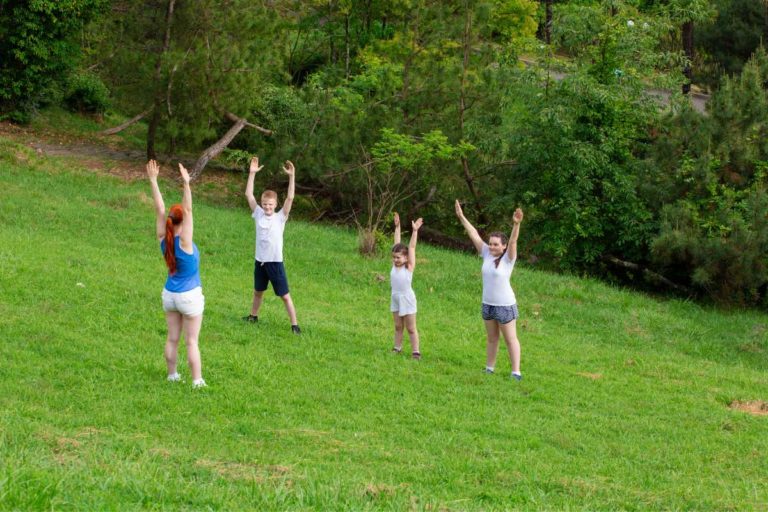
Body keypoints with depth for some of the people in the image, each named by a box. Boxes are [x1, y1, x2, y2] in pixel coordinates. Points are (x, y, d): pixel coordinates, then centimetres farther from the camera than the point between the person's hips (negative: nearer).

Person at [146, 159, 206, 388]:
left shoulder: (163, 239, -8)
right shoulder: (183, 242, -22)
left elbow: (160, 209, -8)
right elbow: (188, 210, -31)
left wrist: (153, 180, -9)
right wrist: (186, 184, -37)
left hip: (169, 294, 6)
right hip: (190, 296, -5)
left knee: (172, 338, 13)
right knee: (191, 341, 0)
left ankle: (172, 375, 21)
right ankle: (197, 380, 4)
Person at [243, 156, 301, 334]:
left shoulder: (280, 217, -8)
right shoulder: (258, 215, 0)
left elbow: (290, 198, -18)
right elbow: (248, 194, -4)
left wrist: (291, 176, -28)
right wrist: (252, 173, -12)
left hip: (275, 262, -4)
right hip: (260, 261, 4)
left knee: (285, 295, -1)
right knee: (258, 291, 23)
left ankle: (294, 324, 2)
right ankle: (253, 315, 43)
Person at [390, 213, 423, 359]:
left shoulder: (409, 266, -13)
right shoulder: (395, 264, -2)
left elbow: (412, 247, -18)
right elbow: (397, 244, 0)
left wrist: (415, 231, -23)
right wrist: (397, 227, 0)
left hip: (407, 299, -5)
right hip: (395, 298, 5)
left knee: (411, 328, 1)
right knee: (398, 326, 13)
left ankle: (415, 352, 5)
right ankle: (397, 348, 22)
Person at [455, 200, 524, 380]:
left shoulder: (508, 258, -13)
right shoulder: (487, 254, 1)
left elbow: (513, 241, -28)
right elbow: (474, 235, 1)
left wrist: (516, 224, -45)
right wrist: (461, 217, 0)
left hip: (505, 305, -6)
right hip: (487, 304, 6)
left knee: (510, 339, -2)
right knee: (492, 339, 16)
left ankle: (516, 372, -3)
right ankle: (489, 369, 23)